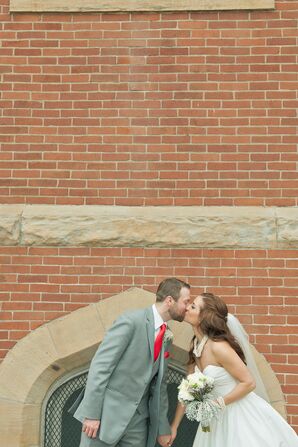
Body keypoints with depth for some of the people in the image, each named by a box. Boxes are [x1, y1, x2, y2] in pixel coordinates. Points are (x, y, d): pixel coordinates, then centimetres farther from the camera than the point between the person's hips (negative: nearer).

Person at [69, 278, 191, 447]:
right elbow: (99, 366, -17)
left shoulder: (167, 337, 10)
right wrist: (92, 413, -19)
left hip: (138, 418, 7)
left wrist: (163, 428, 16)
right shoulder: (131, 321, -14)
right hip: (108, 412, -7)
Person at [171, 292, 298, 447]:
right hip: (220, 417, 7)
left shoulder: (219, 347, -25)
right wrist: (174, 426, 6)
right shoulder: (195, 346, -1)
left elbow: (249, 382, -20)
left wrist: (217, 403, -20)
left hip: (241, 415, -7)